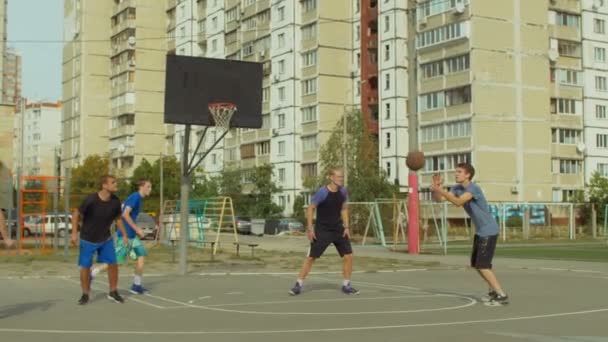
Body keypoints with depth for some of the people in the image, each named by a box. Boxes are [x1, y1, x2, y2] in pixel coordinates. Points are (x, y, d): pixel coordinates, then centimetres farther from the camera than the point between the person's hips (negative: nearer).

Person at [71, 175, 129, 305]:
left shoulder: (115, 201, -12)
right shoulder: (91, 200, -24)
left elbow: (117, 218, 6)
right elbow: (76, 215, -12)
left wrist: (124, 235, 6)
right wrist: (74, 233, -16)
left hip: (106, 238, 4)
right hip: (88, 240, -3)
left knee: (113, 263, 0)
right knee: (85, 266, 0)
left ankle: (113, 292, 16)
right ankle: (85, 295, 17)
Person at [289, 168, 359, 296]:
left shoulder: (343, 192, -1)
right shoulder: (322, 192, -17)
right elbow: (310, 209, -10)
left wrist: (346, 227, 3)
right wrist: (310, 229, -14)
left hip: (338, 229, 5)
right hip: (322, 231, -5)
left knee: (348, 256, -2)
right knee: (311, 257, -3)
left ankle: (346, 285, 12)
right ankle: (298, 285, 8)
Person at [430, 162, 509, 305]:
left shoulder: (473, 188, -21)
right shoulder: (457, 188, 5)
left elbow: (458, 202, -35)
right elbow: (439, 199, -1)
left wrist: (441, 189, -40)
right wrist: (435, 188, -21)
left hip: (489, 231, -10)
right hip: (480, 231, 10)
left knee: (482, 265, -13)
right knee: (475, 264, 16)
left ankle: (502, 295, -8)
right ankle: (494, 291, 29)